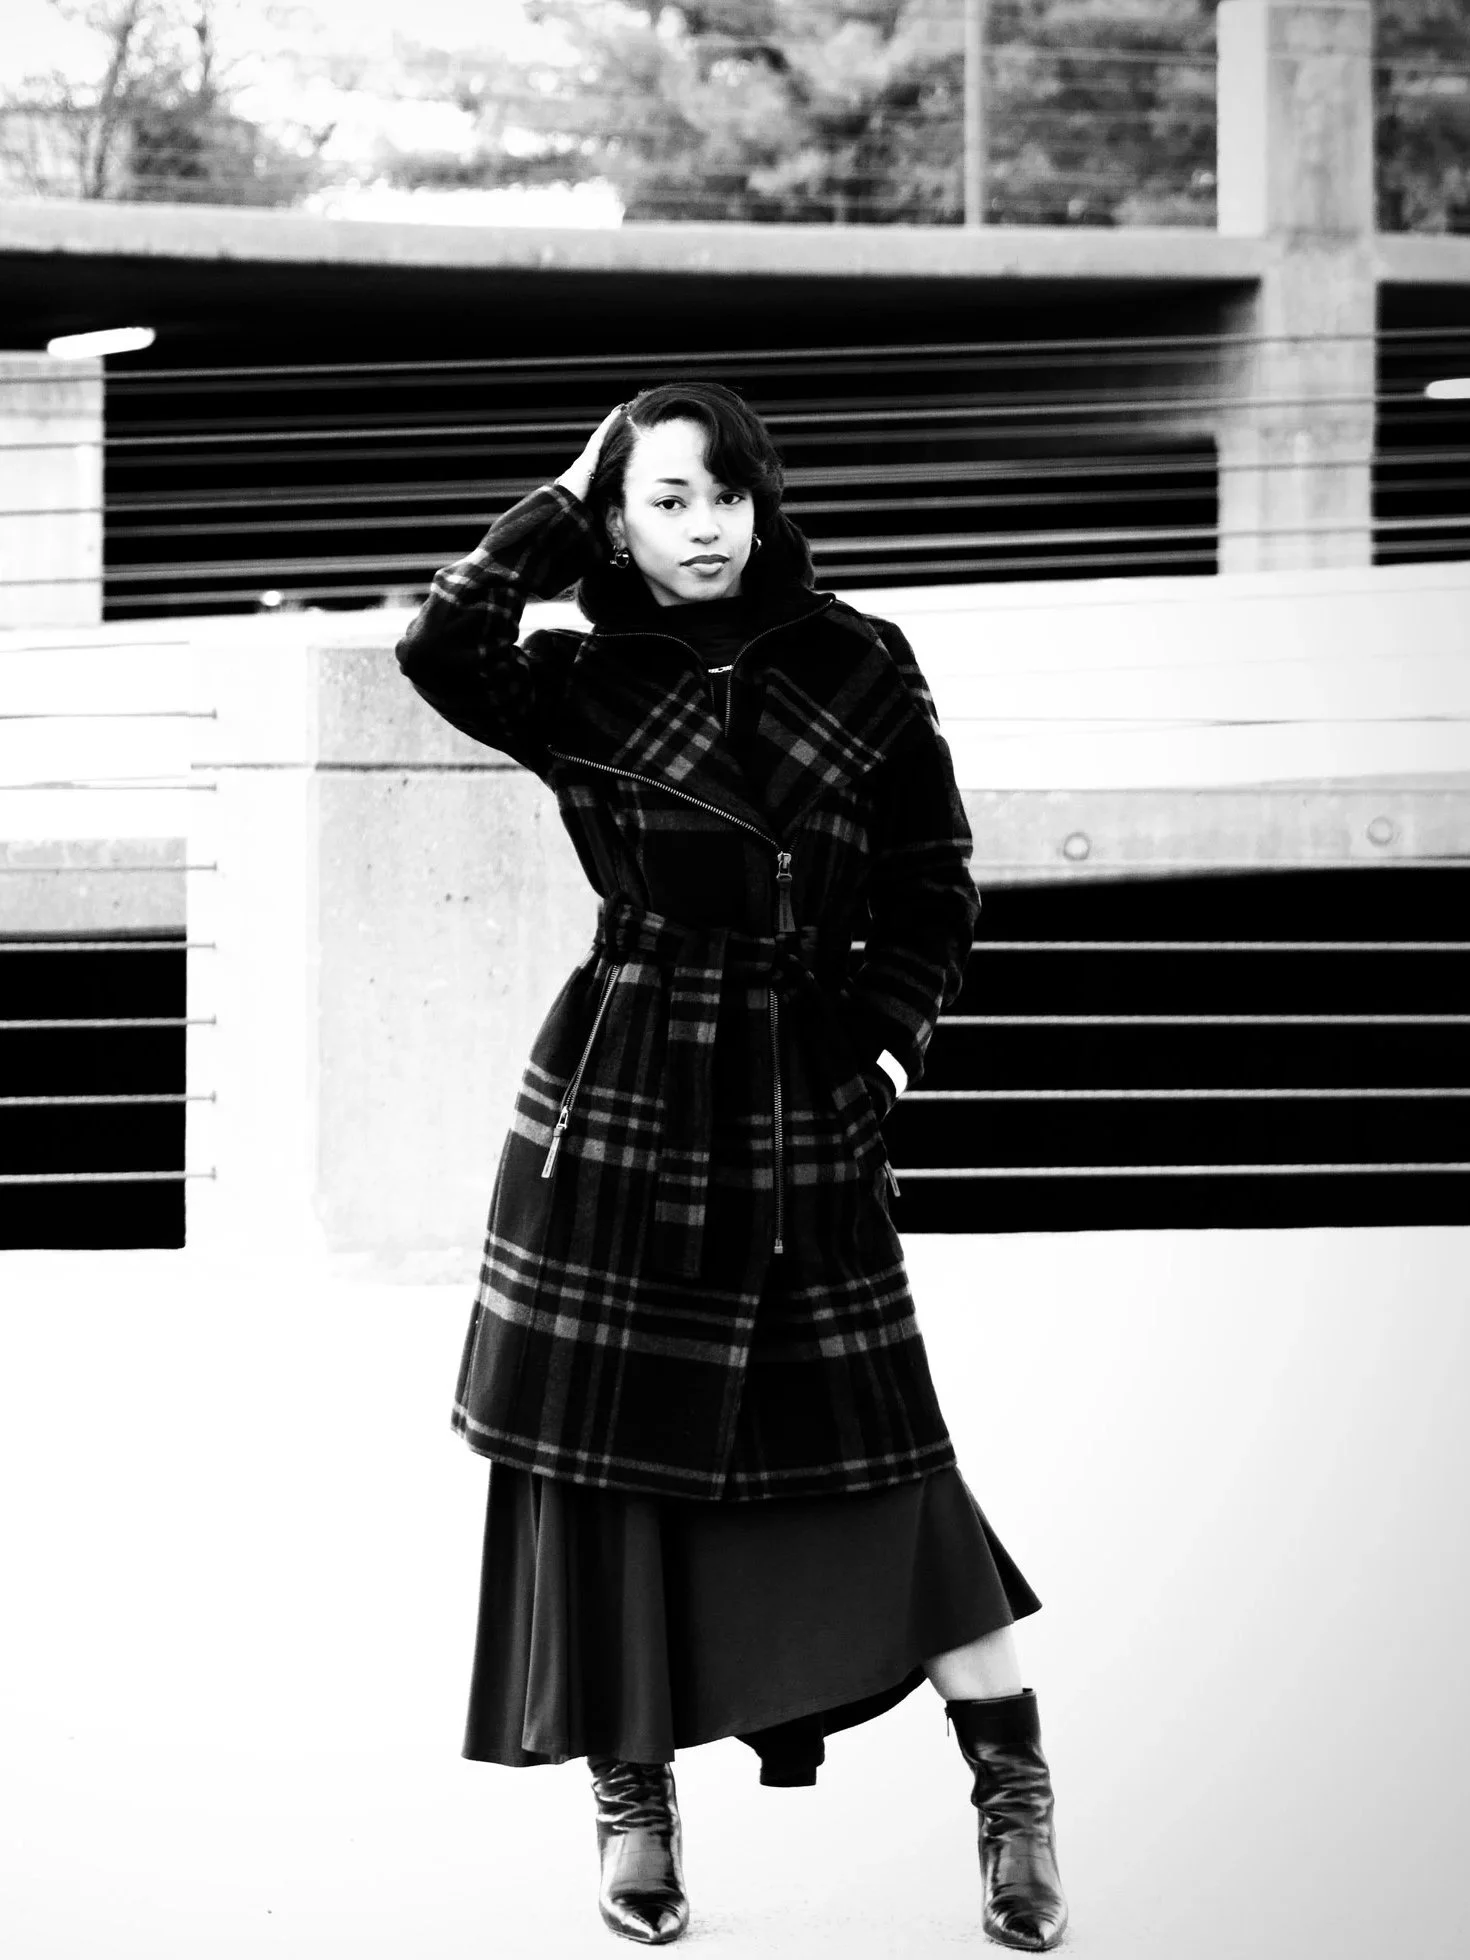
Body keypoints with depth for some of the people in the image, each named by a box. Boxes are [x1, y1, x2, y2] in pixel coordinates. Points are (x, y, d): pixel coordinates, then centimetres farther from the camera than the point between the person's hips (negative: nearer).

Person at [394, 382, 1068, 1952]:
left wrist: (885, 1042, -5)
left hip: (806, 1102, 0)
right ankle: (632, 1804, 17)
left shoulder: (860, 669, 2)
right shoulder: (580, 690, 0)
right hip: (618, 1102, 0)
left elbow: (934, 892, 7)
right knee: (604, 1442, 2)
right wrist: (560, 505, -10)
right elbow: (438, 648, -20)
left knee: (879, 1455, -1)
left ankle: (1016, 1795, 10)